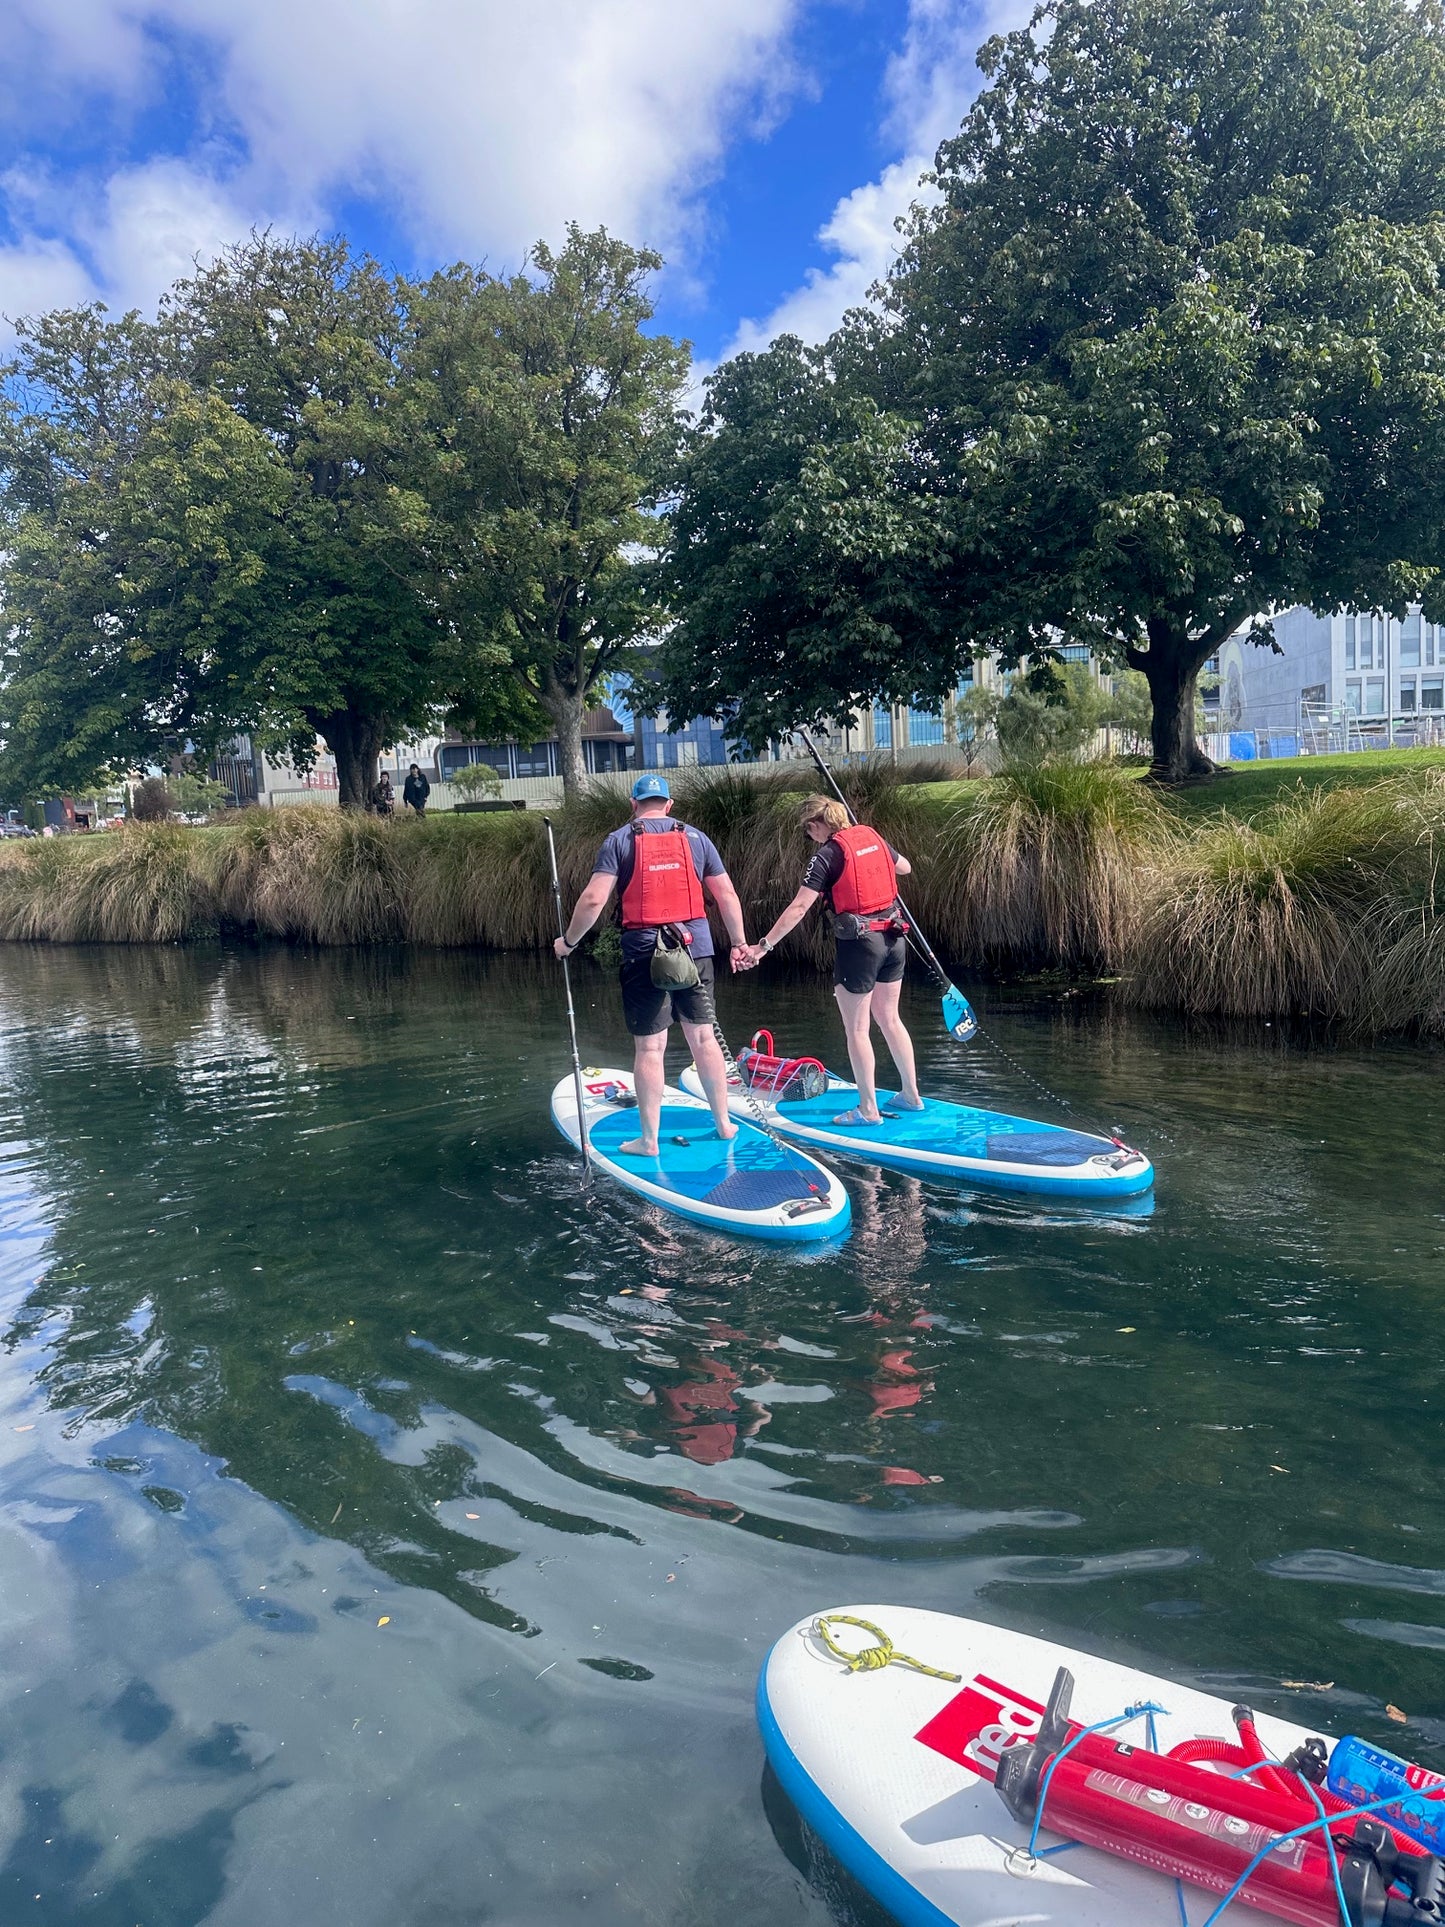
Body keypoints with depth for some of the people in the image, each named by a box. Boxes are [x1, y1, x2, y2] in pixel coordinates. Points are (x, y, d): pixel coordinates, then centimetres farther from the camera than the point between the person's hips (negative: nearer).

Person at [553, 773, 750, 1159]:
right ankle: (724, 1123, 22)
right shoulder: (695, 838, 9)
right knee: (703, 1037, 13)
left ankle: (649, 1140, 9)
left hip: (644, 952, -3)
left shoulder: (619, 841, 1)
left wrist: (569, 940, 4)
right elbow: (726, 895, 9)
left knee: (649, 1047, 2)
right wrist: (739, 942, 19)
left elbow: (593, 900, -8)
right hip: (695, 947, 3)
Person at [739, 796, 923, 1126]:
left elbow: (798, 908, -19)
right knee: (889, 1018, 19)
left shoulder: (826, 855, -12)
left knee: (857, 1028, 4)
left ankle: (869, 1108, 9)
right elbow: (905, 867, 25)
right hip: (893, 937, 7)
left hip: (860, 942, -7)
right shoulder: (872, 836, 6)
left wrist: (763, 946, -18)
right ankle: (911, 1095, 26)